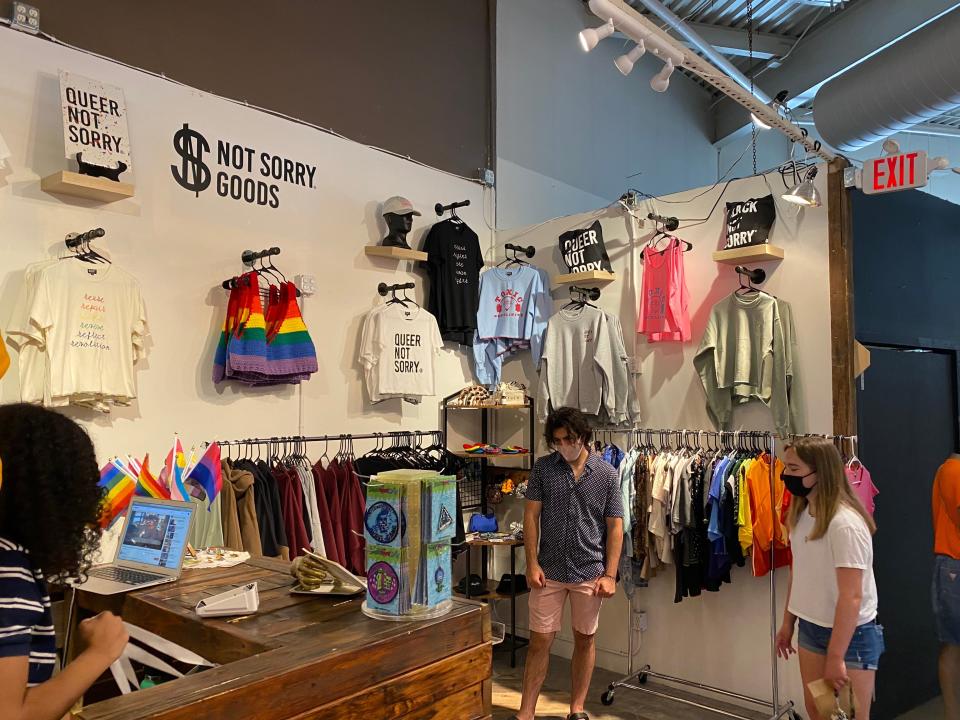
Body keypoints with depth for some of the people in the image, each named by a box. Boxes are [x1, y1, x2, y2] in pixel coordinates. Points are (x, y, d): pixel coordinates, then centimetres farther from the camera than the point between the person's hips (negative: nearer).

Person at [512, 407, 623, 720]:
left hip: (590, 573, 0)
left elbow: (615, 527, -2)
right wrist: (532, 563, -7)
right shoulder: (542, 468, -1)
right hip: (549, 571, 0)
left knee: (584, 639, 13)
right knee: (540, 641, 5)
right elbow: (531, 516, -1)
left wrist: (610, 575, -7)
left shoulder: (607, 474, -3)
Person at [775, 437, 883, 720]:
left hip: (852, 635, -7)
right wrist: (787, 623, 14)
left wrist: (836, 657, -22)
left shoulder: (845, 524, -24)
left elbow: (851, 597, -24)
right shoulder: (801, 514, 1)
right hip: (811, 628, 7)